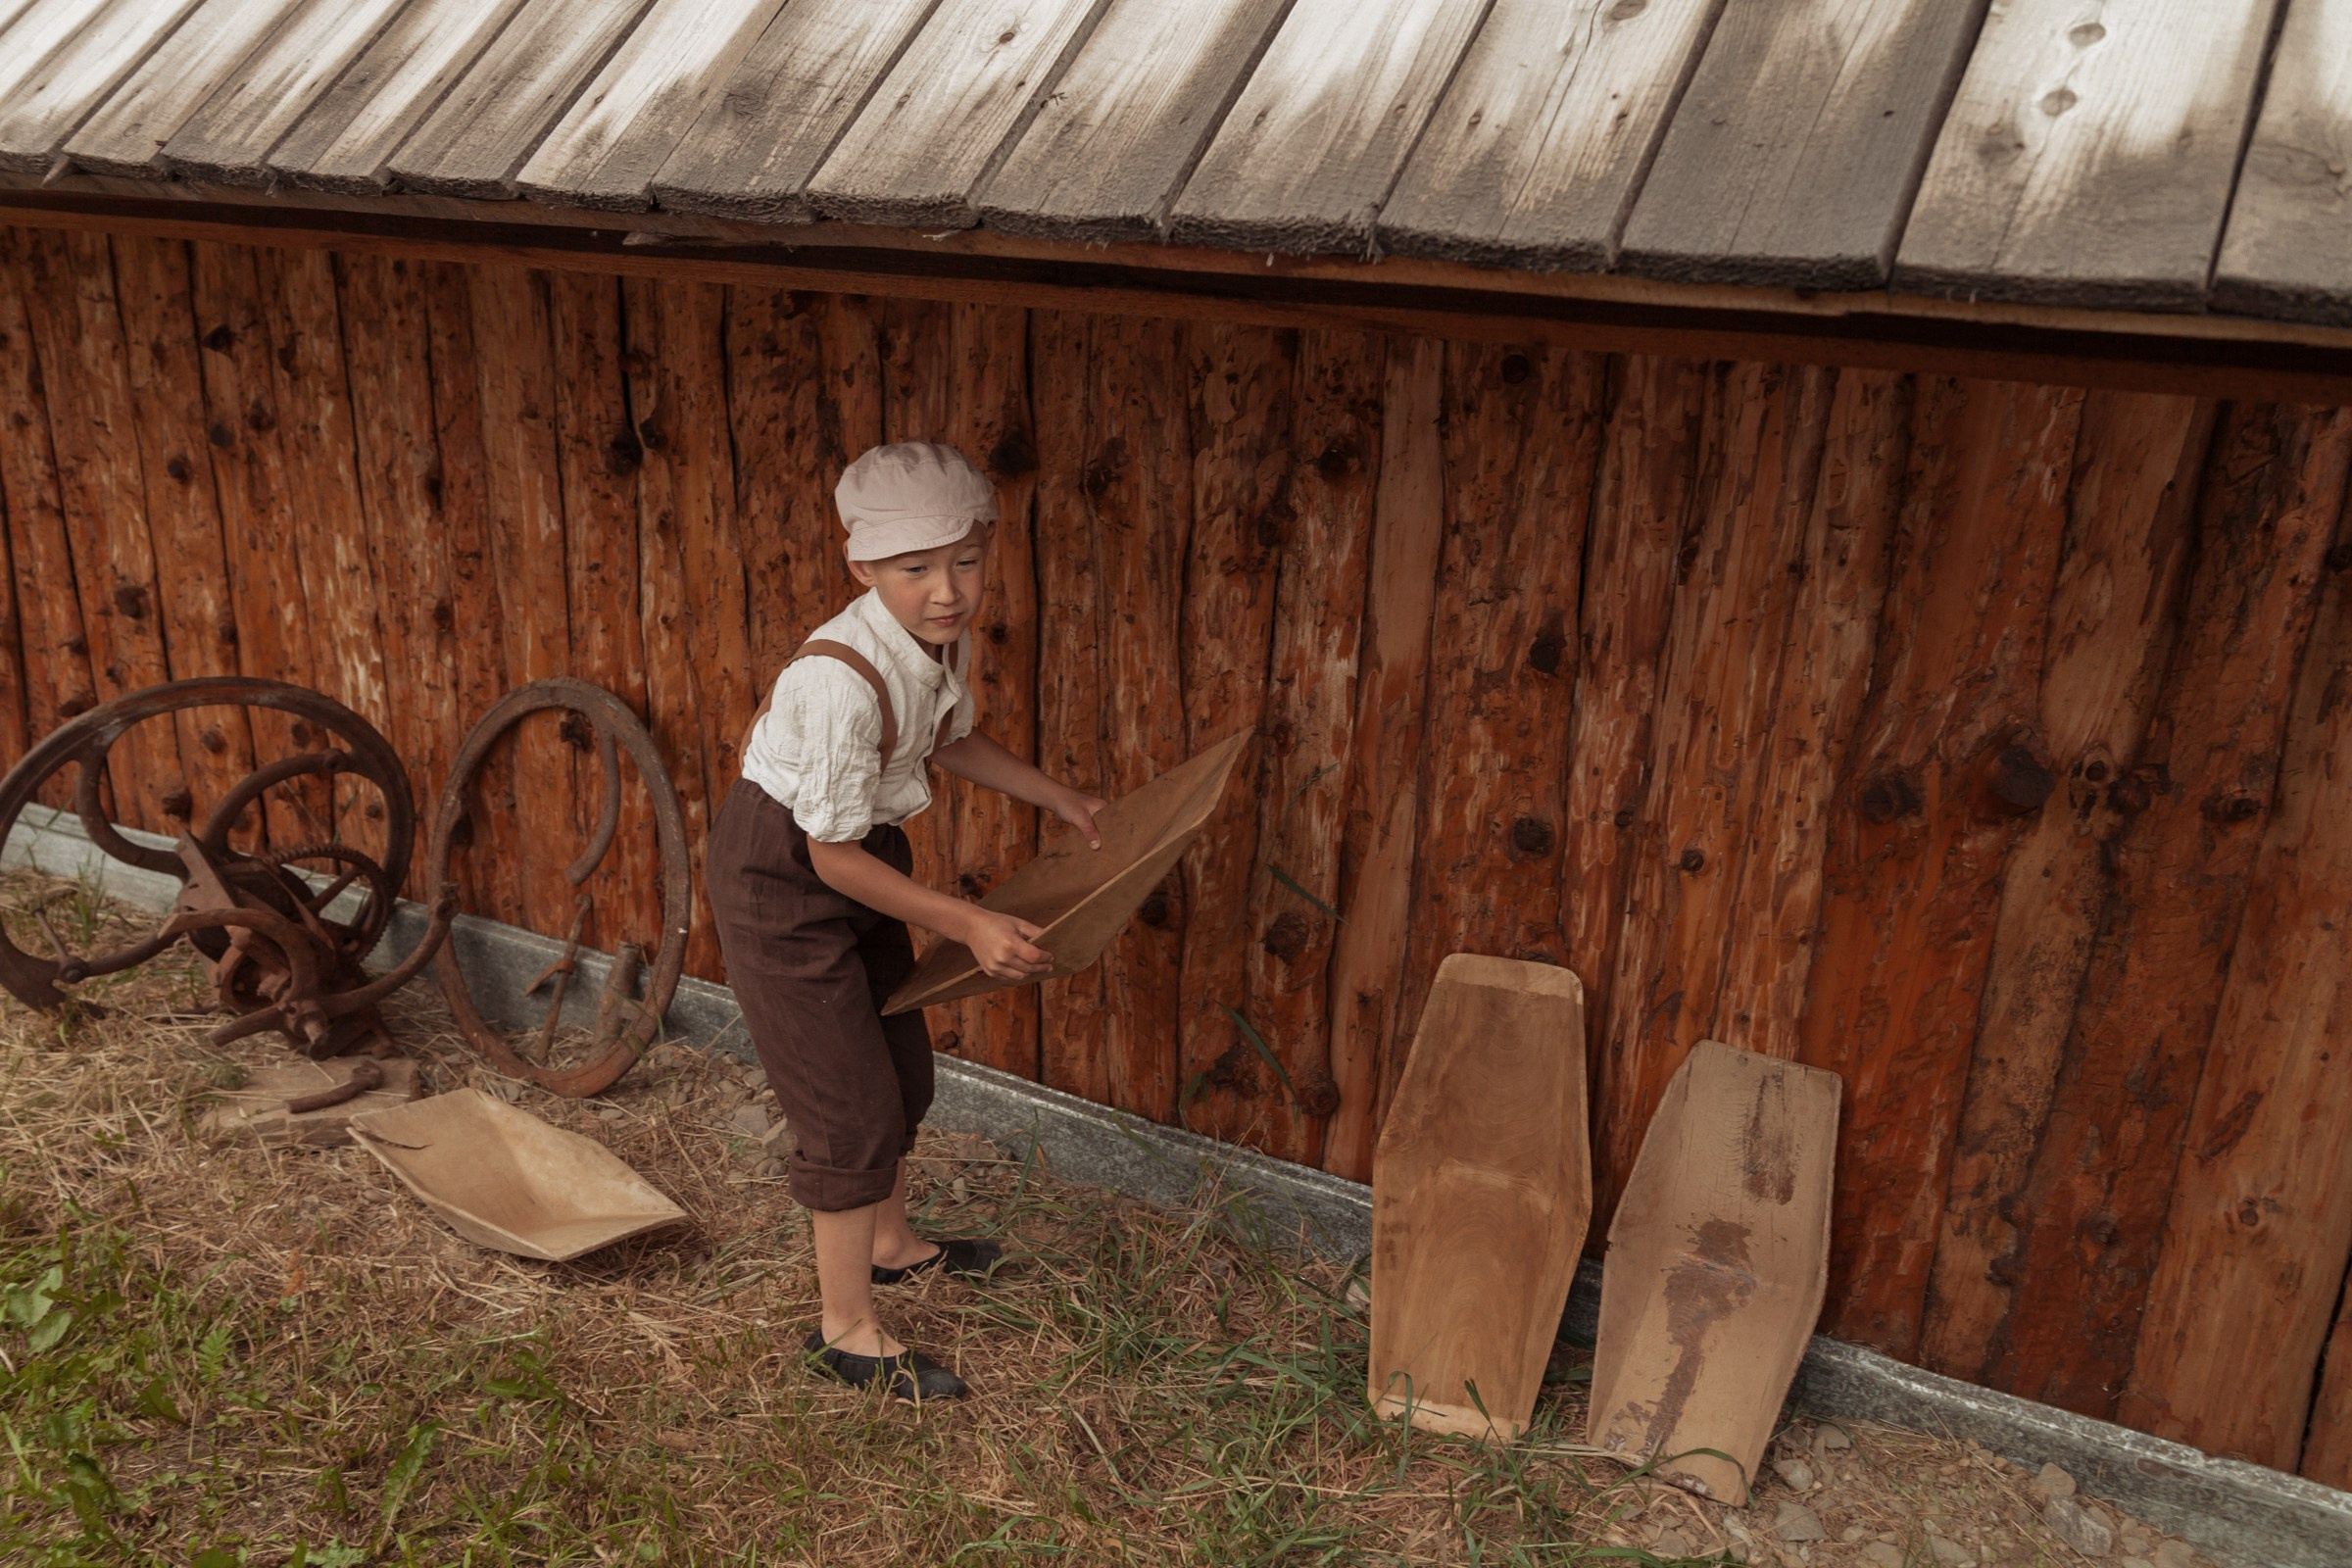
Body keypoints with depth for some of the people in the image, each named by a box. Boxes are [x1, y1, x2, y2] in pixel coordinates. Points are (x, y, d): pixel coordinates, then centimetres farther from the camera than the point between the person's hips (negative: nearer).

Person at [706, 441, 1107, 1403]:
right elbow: (833, 858, -27)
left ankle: (890, 1242, 45)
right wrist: (968, 925, -27)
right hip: (780, 874, -8)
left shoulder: (945, 639, -10)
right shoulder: (840, 679, -35)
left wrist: (1059, 800, 14)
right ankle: (847, 1331, 16)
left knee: (901, 1069, 21)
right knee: (850, 1108, -2)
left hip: (857, 855, 8)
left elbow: (949, 741, 13)